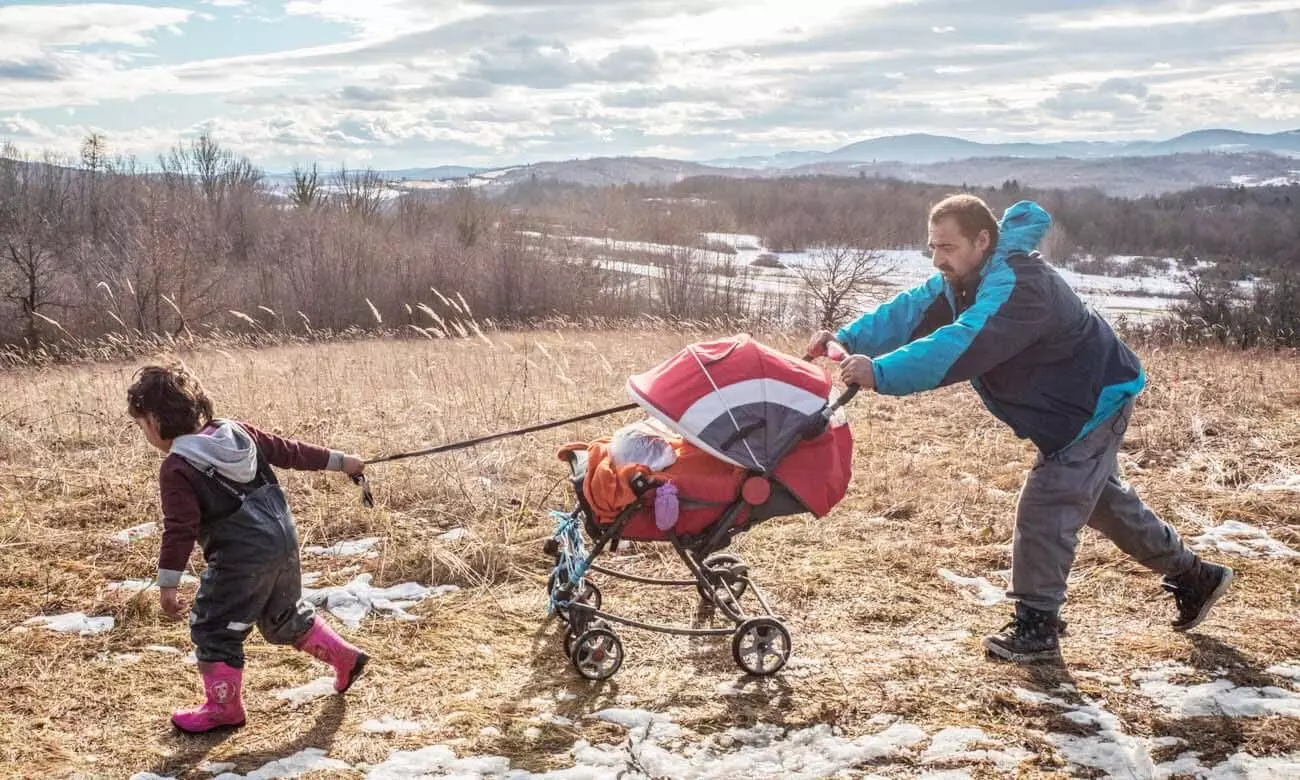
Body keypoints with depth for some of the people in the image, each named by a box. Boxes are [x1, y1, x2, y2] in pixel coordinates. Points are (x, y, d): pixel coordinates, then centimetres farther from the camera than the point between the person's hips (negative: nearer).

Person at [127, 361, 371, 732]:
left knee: (213, 629, 8)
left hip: (241, 558, -8)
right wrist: (338, 461, 22)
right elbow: (288, 450, 13)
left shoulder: (177, 468, -13)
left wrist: (167, 583, -14)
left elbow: (180, 529, -18)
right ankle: (345, 658, 31)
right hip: (283, 537, 8)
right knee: (285, 616, 27)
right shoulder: (236, 432, 6)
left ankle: (223, 707, 16)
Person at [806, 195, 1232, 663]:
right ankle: (1194, 577, 41)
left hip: (1096, 402, -11)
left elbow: (960, 347, -46)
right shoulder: (966, 278, -3)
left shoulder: (1016, 285, -34)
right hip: (1075, 405, 11)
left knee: (1045, 508, -12)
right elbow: (911, 311, -13)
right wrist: (849, 339, -28)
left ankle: (1036, 628, 1)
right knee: (1104, 500, 23)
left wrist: (881, 372, -53)